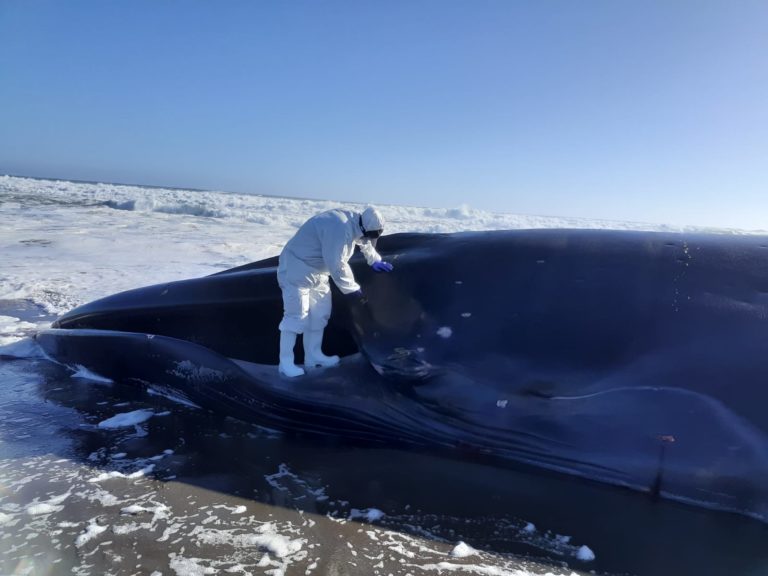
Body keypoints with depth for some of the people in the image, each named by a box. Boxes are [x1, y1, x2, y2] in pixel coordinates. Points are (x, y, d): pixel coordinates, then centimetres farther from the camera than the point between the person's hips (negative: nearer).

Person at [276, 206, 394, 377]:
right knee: (297, 315, -10)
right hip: (297, 269, -10)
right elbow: (337, 266, -31)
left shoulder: (354, 222, -2)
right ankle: (285, 362, -1)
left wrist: (375, 260, 26)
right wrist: (352, 288, -19)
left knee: (320, 313, 12)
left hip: (317, 271, 10)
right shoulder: (339, 229, -32)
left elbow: (364, 241, 23)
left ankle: (313, 355, 23)